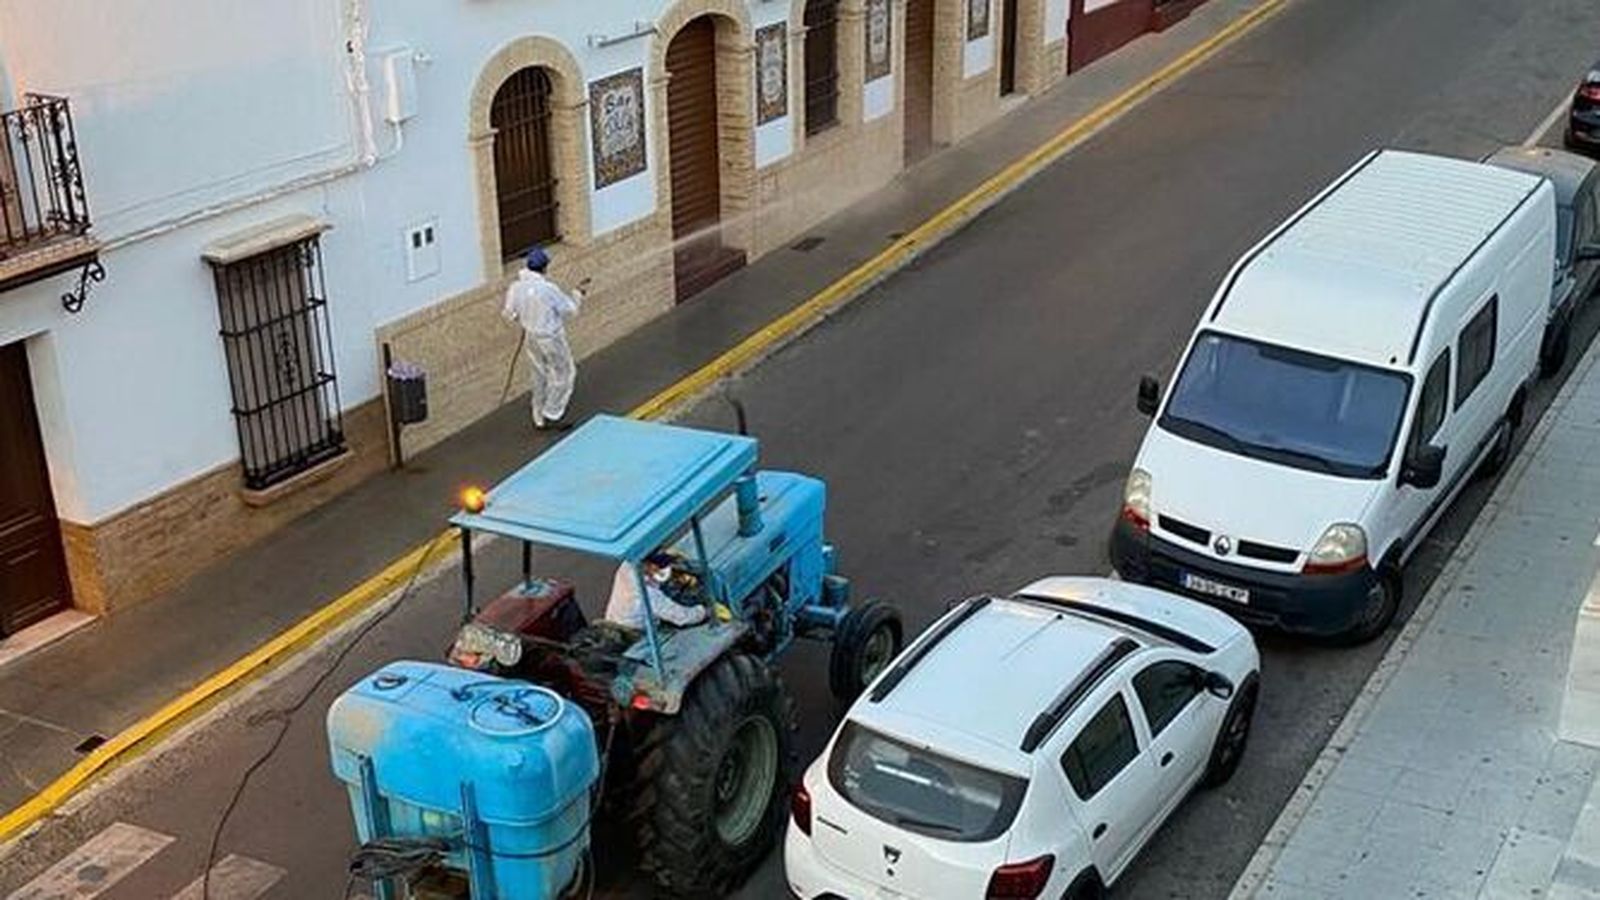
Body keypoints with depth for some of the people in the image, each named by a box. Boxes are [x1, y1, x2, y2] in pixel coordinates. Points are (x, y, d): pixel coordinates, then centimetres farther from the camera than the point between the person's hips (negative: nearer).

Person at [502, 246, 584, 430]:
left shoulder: (515, 287, -9)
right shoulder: (548, 288, -26)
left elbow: (510, 313, 3)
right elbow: (569, 309, -15)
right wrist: (578, 293, 2)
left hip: (530, 337, 6)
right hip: (551, 337, -6)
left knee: (540, 376, 22)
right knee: (564, 374, 13)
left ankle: (540, 419, 29)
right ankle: (551, 416, 14)